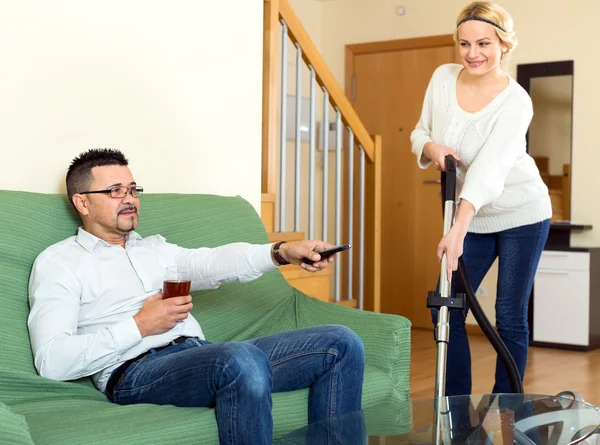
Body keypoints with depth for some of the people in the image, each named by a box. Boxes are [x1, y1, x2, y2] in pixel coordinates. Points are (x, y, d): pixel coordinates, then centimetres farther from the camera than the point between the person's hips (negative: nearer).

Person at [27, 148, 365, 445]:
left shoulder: (155, 248, 27)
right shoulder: (58, 262, 7)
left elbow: (212, 264, 7)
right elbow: (52, 361, -7)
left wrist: (282, 252, -12)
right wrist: (139, 326, -11)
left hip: (203, 356, 7)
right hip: (134, 371, -7)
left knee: (341, 343, -7)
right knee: (242, 359, -39)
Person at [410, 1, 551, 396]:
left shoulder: (516, 101, -22)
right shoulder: (443, 78, -6)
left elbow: (490, 167, -36)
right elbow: (421, 132, 7)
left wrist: (458, 230, -48)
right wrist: (430, 147, -19)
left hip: (521, 215, -5)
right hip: (472, 219, 5)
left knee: (510, 317, -1)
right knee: (446, 313, 1)